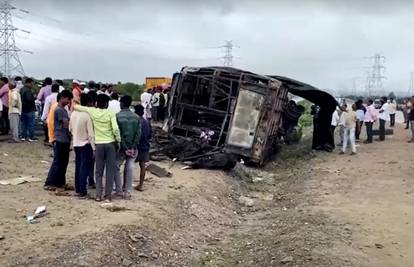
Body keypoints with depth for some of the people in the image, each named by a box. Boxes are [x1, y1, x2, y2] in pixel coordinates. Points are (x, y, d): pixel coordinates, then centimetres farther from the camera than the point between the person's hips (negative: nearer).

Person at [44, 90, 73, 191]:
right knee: (57, 163, -4)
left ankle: (60, 183, 20)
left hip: (65, 140, 9)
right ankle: (49, 183, 2)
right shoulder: (59, 110, -13)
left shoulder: (64, 110, 16)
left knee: (63, 163, 12)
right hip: (60, 141, -9)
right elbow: (66, 125, -16)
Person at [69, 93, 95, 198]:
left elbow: (70, 129, 11)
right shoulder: (87, 115, -19)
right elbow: (91, 134, -17)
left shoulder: (73, 113, 1)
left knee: (78, 167, 15)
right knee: (84, 168, -2)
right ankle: (82, 192, 0)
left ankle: (77, 189, 22)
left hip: (76, 144, 7)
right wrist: (94, 148, -12)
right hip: (86, 145, -7)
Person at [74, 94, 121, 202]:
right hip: (110, 143, -2)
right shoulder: (110, 113, -6)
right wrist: (118, 140, -2)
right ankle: (108, 195, 6)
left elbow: (76, 107, 9)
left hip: (98, 144, 2)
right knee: (110, 170, 5)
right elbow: (115, 129, -15)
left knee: (98, 170, 10)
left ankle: (98, 195, 8)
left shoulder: (92, 111, 0)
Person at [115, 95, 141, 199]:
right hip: (133, 147, 3)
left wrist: (125, 148, -8)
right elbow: (138, 133, -3)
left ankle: (119, 190, 10)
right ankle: (127, 192, 8)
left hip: (122, 147, -3)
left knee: (116, 167, 12)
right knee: (130, 168, 8)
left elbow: (118, 133, -12)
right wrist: (133, 148, -2)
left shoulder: (118, 116, -8)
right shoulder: (136, 117, 2)